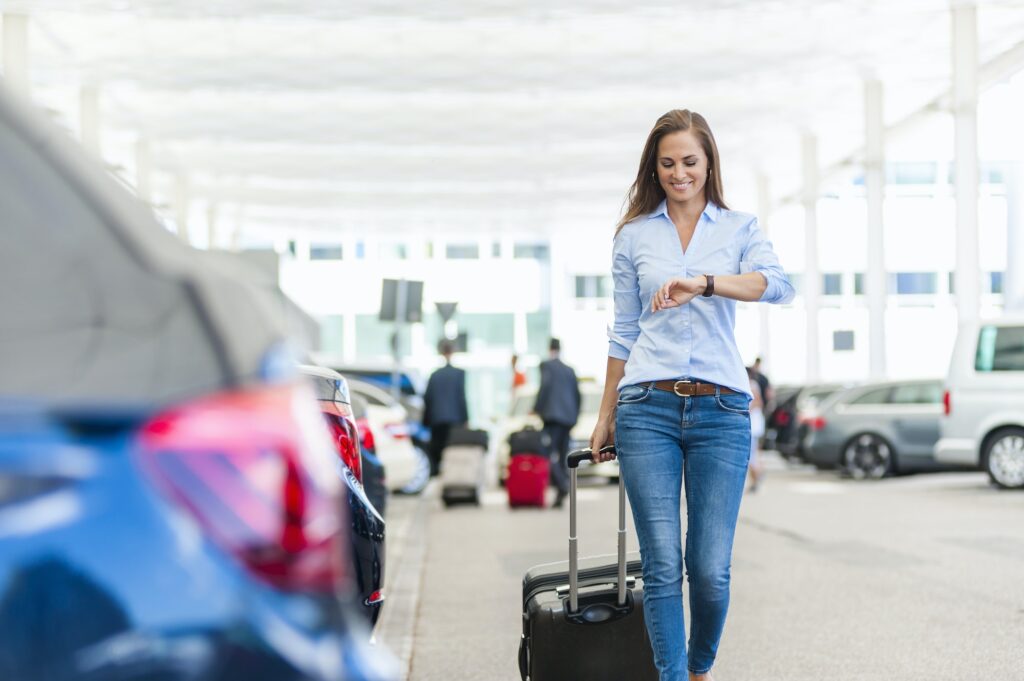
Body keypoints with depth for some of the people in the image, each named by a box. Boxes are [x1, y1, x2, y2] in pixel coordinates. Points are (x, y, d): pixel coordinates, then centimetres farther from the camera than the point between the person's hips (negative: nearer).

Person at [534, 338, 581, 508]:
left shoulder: (546, 366, 0)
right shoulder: (569, 370, 17)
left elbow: (544, 387, -13)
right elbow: (577, 394, 17)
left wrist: (537, 409, -6)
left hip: (552, 415, -6)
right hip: (568, 417, 6)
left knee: (549, 454, -10)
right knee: (562, 456, 9)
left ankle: (562, 485, -30)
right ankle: (561, 495, 7)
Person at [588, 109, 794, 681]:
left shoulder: (740, 228, 8)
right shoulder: (634, 236, 12)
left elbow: (778, 284, -13)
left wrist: (701, 281, -29)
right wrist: (606, 416, 15)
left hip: (721, 411, 0)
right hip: (648, 407, 1)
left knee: (711, 569, -1)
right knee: (663, 565, -5)